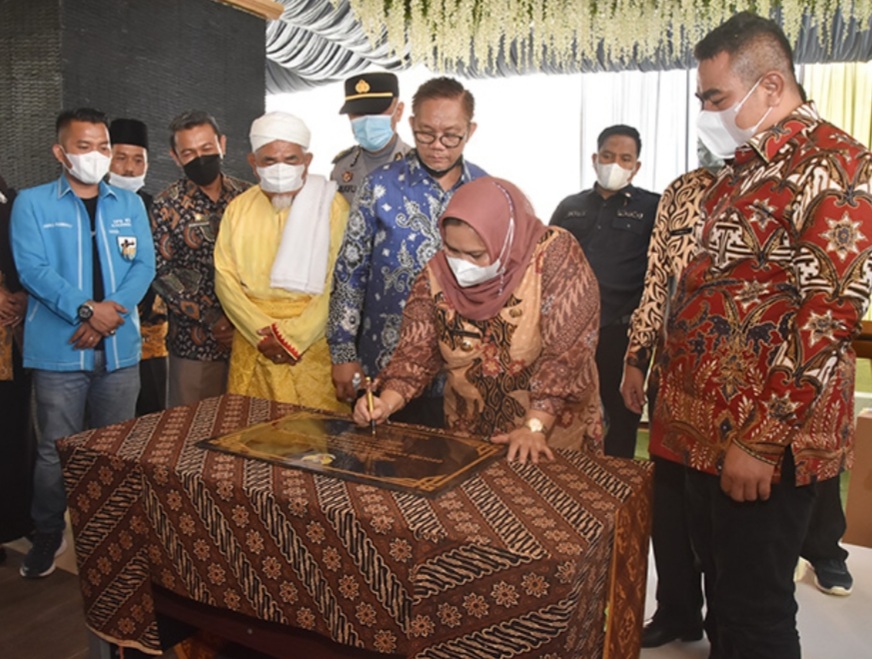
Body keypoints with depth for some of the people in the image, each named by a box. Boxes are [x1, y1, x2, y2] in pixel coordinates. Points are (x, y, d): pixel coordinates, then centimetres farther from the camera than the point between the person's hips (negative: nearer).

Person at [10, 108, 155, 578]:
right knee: (56, 450, 5)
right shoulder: (32, 203, 3)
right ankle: (48, 535, 24)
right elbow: (31, 268, -9)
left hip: (120, 349, 3)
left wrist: (114, 309, -14)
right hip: (59, 349, -2)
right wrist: (86, 310, -20)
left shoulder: (130, 204, 12)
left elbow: (144, 265, 2)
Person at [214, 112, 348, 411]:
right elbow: (225, 276, 5)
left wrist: (295, 337, -13)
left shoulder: (332, 206, -4)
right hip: (251, 345, 4)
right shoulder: (238, 208, 10)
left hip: (313, 344, -3)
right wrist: (260, 330, -9)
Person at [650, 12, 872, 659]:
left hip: (763, 440, -8)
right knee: (721, 586, 20)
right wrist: (682, 404, 15)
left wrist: (761, 441, -21)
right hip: (708, 427, 8)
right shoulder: (747, 165, 15)